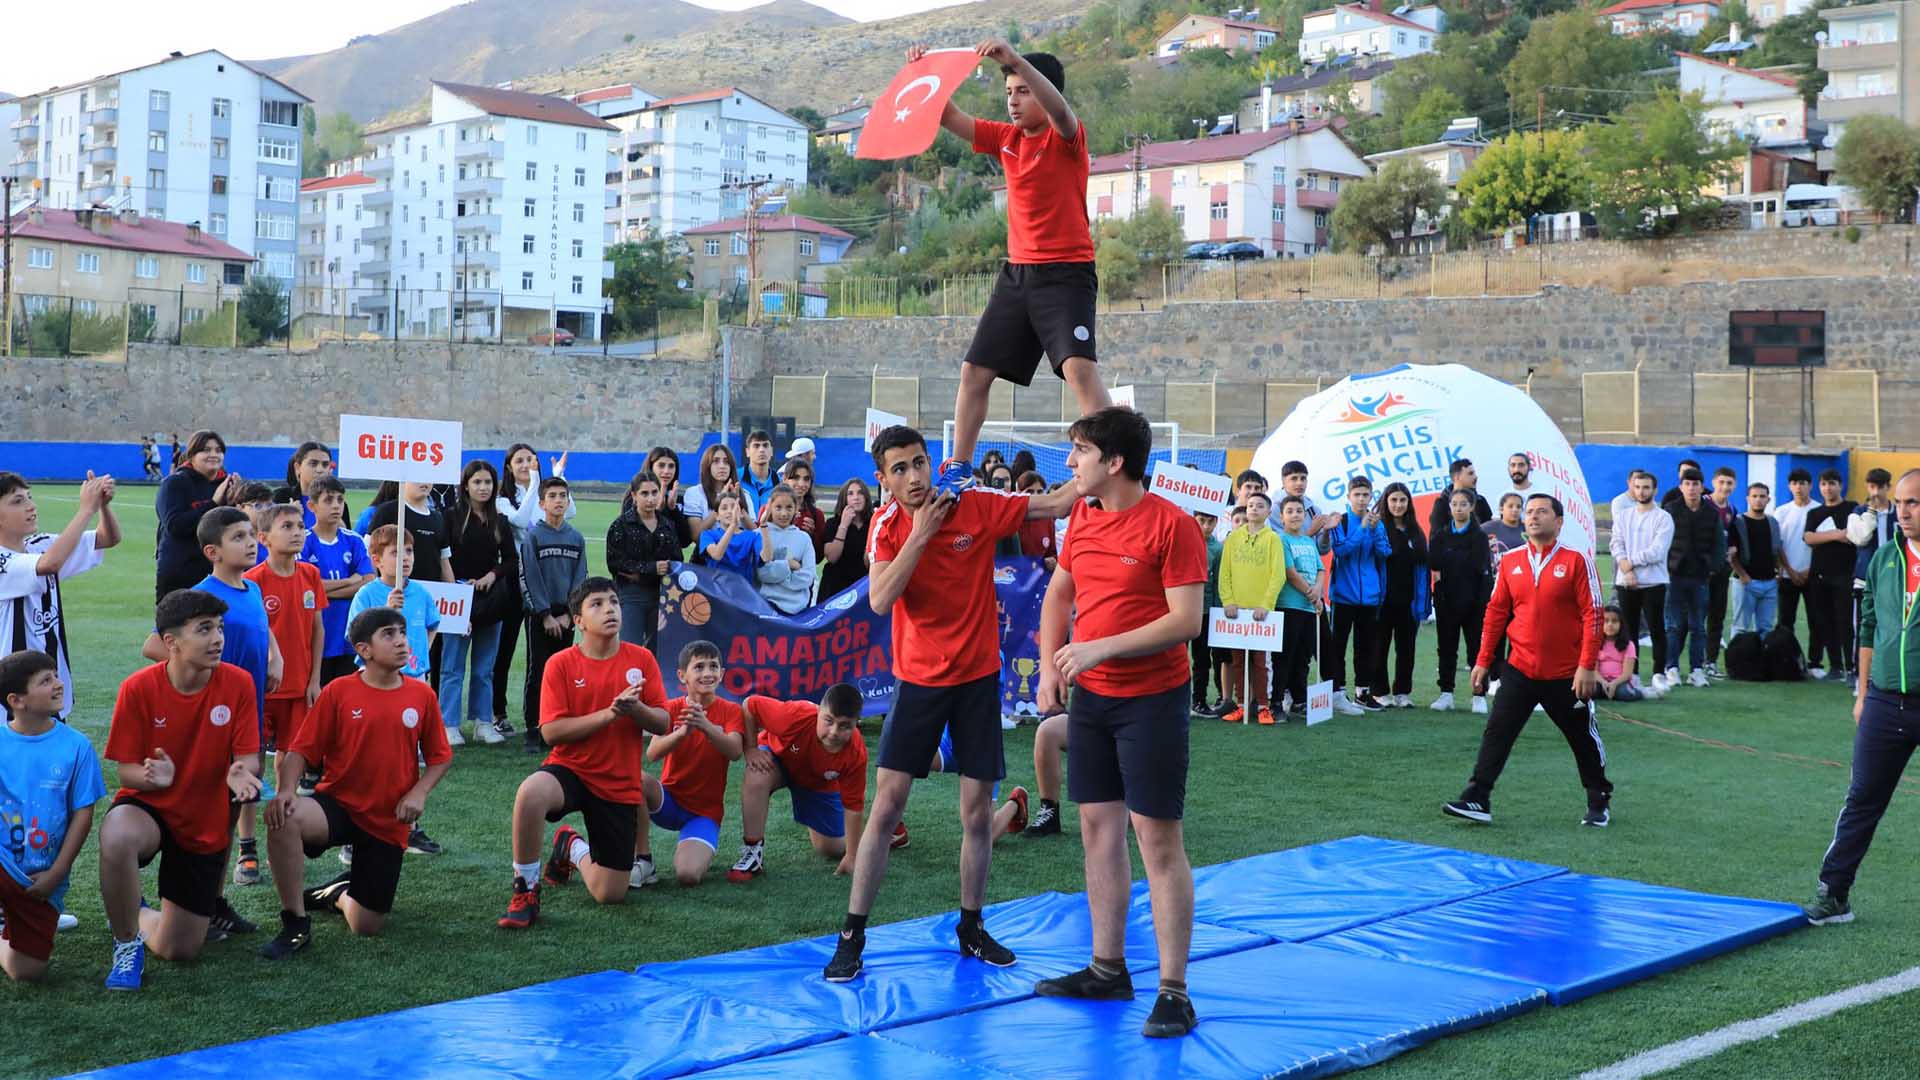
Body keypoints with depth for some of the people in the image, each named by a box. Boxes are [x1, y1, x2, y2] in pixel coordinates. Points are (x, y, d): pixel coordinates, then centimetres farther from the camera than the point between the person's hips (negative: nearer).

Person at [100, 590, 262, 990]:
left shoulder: (238, 683, -13)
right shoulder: (138, 688, -16)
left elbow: (248, 758, -8)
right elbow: (127, 771, -10)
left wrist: (241, 773, -33)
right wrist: (152, 777, -33)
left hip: (205, 823, 2)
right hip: (147, 806, -2)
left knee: (179, 951, 3)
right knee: (116, 839, -41)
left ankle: (138, 916, 41)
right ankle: (126, 941, -13)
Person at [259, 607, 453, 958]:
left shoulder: (422, 695, -2)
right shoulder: (338, 692, -7)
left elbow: (440, 757, 7)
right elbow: (301, 750, -6)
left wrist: (418, 793, -11)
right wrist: (287, 791, -25)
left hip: (389, 822, 2)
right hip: (338, 805, -1)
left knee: (367, 928, -1)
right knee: (284, 819, -37)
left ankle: (339, 893, 38)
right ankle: (296, 925, -18)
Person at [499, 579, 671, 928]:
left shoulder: (641, 659, -1)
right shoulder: (561, 663, -7)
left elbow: (662, 724, -1)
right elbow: (551, 731, -13)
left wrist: (635, 708, -23)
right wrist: (607, 714, -23)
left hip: (620, 784, 2)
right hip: (570, 769, -2)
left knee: (610, 895, 0)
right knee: (529, 793, -40)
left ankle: (573, 848, 35)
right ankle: (526, 892, -18)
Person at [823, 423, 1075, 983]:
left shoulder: (977, 507, -9)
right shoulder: (887, 526, -6)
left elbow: (1057, 503, -7)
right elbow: (879, 600, -19)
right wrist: (920, 535, -21)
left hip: (977, 677, 0)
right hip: (918, 679, 0)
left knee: (977, 811, 6)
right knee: (886, 805, -3)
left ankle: (971, 928, 24)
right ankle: (852, 936, 4)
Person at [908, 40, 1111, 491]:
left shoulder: (1067, 136, -8)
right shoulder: (1006, 138, 10)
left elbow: (1058, 109, -31)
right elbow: (948, 117, 12)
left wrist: (1016, 60, -42)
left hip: (1066, 272, -7)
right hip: (1018, 272, 7)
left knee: (1079, 367, -25)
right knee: (974, 371, 7)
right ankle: (958, 470, 17)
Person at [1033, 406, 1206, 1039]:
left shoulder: (1171, 525, -15)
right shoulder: (1082, 519, 7)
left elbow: (1187, 619, -19)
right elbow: (1058, 595, 19)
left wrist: (1099, 648, -23)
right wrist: (1050, 668, 5)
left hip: (1152, 701, -7)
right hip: (1090, 697, 7)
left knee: (1159, 840, -4)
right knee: (1098, 828, 12)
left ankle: (1174, 992, 2)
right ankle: (1108, 969, 24)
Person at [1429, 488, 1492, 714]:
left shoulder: (1479, 537, 1)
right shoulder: (1440, 536, 8)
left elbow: (1478, 565, -10)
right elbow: (1433, 562, -5)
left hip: (1474, 600, -2)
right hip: (1447, 599, 2)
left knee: (1477, 647, 1)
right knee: (1446, 648, 6)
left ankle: (1479, 695, 6)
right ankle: (1446, 693, 13)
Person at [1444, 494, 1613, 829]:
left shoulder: (1576, 561, -7)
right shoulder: (1510, 561, 5)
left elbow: (1592, 615, -9)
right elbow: (1495, 612, 10)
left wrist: (1587, 666, -14)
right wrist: (1483, 662, 7)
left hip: (1565, 675, -3)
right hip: (1520, 671, 3)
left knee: (1584, 739, 10)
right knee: (1497, 732, -5)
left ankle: (1599, 803, 27)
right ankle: (1477, 799, -4)